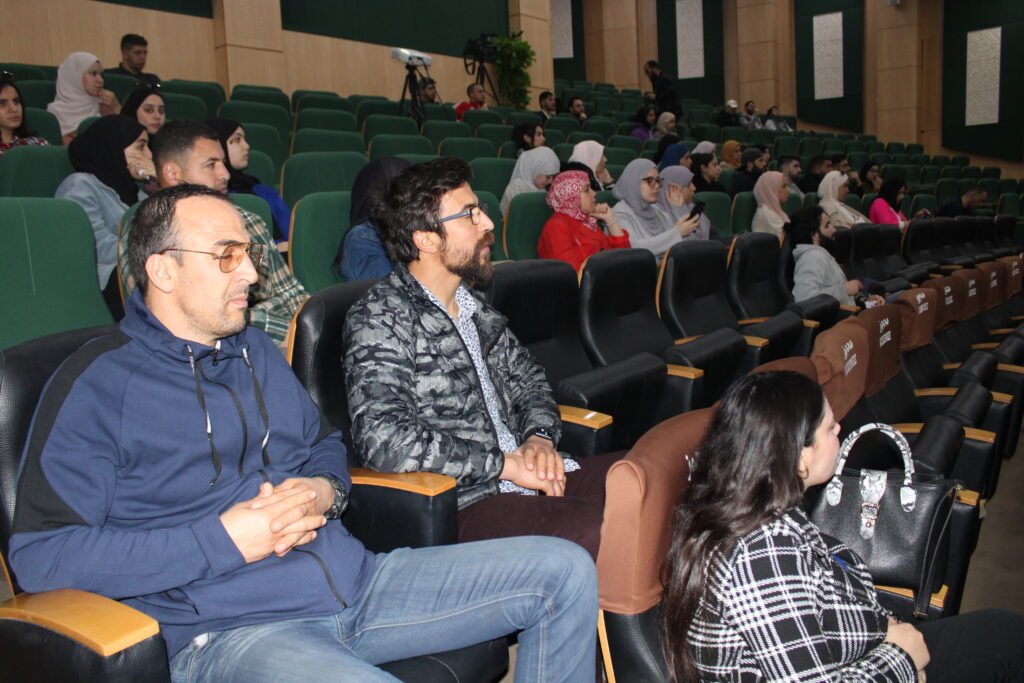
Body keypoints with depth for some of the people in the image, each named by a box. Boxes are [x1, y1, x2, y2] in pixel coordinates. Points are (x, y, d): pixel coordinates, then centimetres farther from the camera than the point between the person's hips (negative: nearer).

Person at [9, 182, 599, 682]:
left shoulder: (256, 350, 18)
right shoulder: (96, 385, -4)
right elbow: (40, 555, -11)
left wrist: (325, 490, 4)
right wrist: (223, 540, -16)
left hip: (356, 583, 8)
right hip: (226, 630, -7)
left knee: (565, 571, -2)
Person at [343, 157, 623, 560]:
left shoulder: (475, 307, 15)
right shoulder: (380, 319, -10)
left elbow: (528, 380, 25)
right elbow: (383, 440, -22)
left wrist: (540, 438, 2)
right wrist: (506, 464, -17)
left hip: (528, 479, 8)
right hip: (462, 506, -8)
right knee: (603, 534, -31)